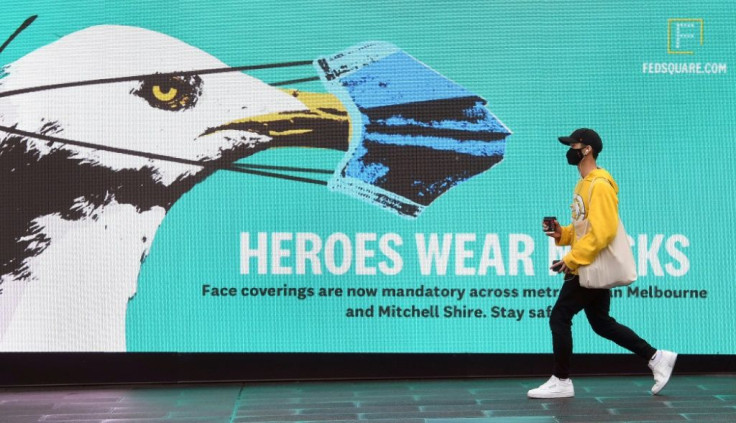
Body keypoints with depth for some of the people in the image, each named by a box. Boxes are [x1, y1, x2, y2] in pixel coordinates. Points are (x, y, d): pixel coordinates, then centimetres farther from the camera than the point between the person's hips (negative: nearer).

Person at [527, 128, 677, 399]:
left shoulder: (600, 185, -16)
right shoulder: (583, 184, 15)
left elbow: (603, 230, -23)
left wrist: (572, 259, -23)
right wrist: (562, 234, 5)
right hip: (588, 267, 10)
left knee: (560, 317, -5)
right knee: (601, 323, 15)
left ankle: (561, 382, 5)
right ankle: (657, 358, 22)